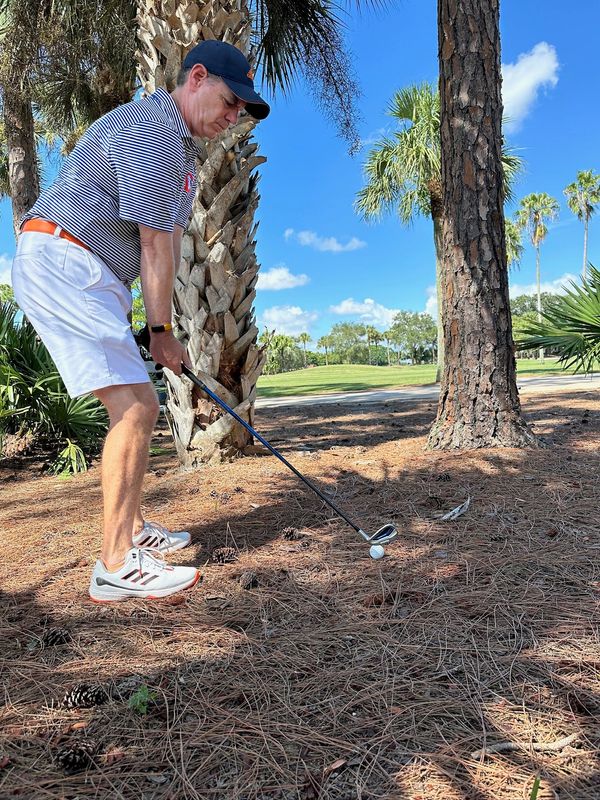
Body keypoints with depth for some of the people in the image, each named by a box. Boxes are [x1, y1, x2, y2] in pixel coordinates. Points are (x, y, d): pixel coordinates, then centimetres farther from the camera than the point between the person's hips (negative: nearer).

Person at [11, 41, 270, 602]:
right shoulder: (151, 127, -11)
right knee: (134, 407, -17)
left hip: (91, 277, 11)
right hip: (62, 261, -11)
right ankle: (116, 565, -11)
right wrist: (161, 330, -7)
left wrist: (162, 330, 3)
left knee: (135, 406, 12)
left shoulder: (181, 147, 22)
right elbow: (154, 246, -14)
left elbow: (169, 242, 11)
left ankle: (132, 529, 24)